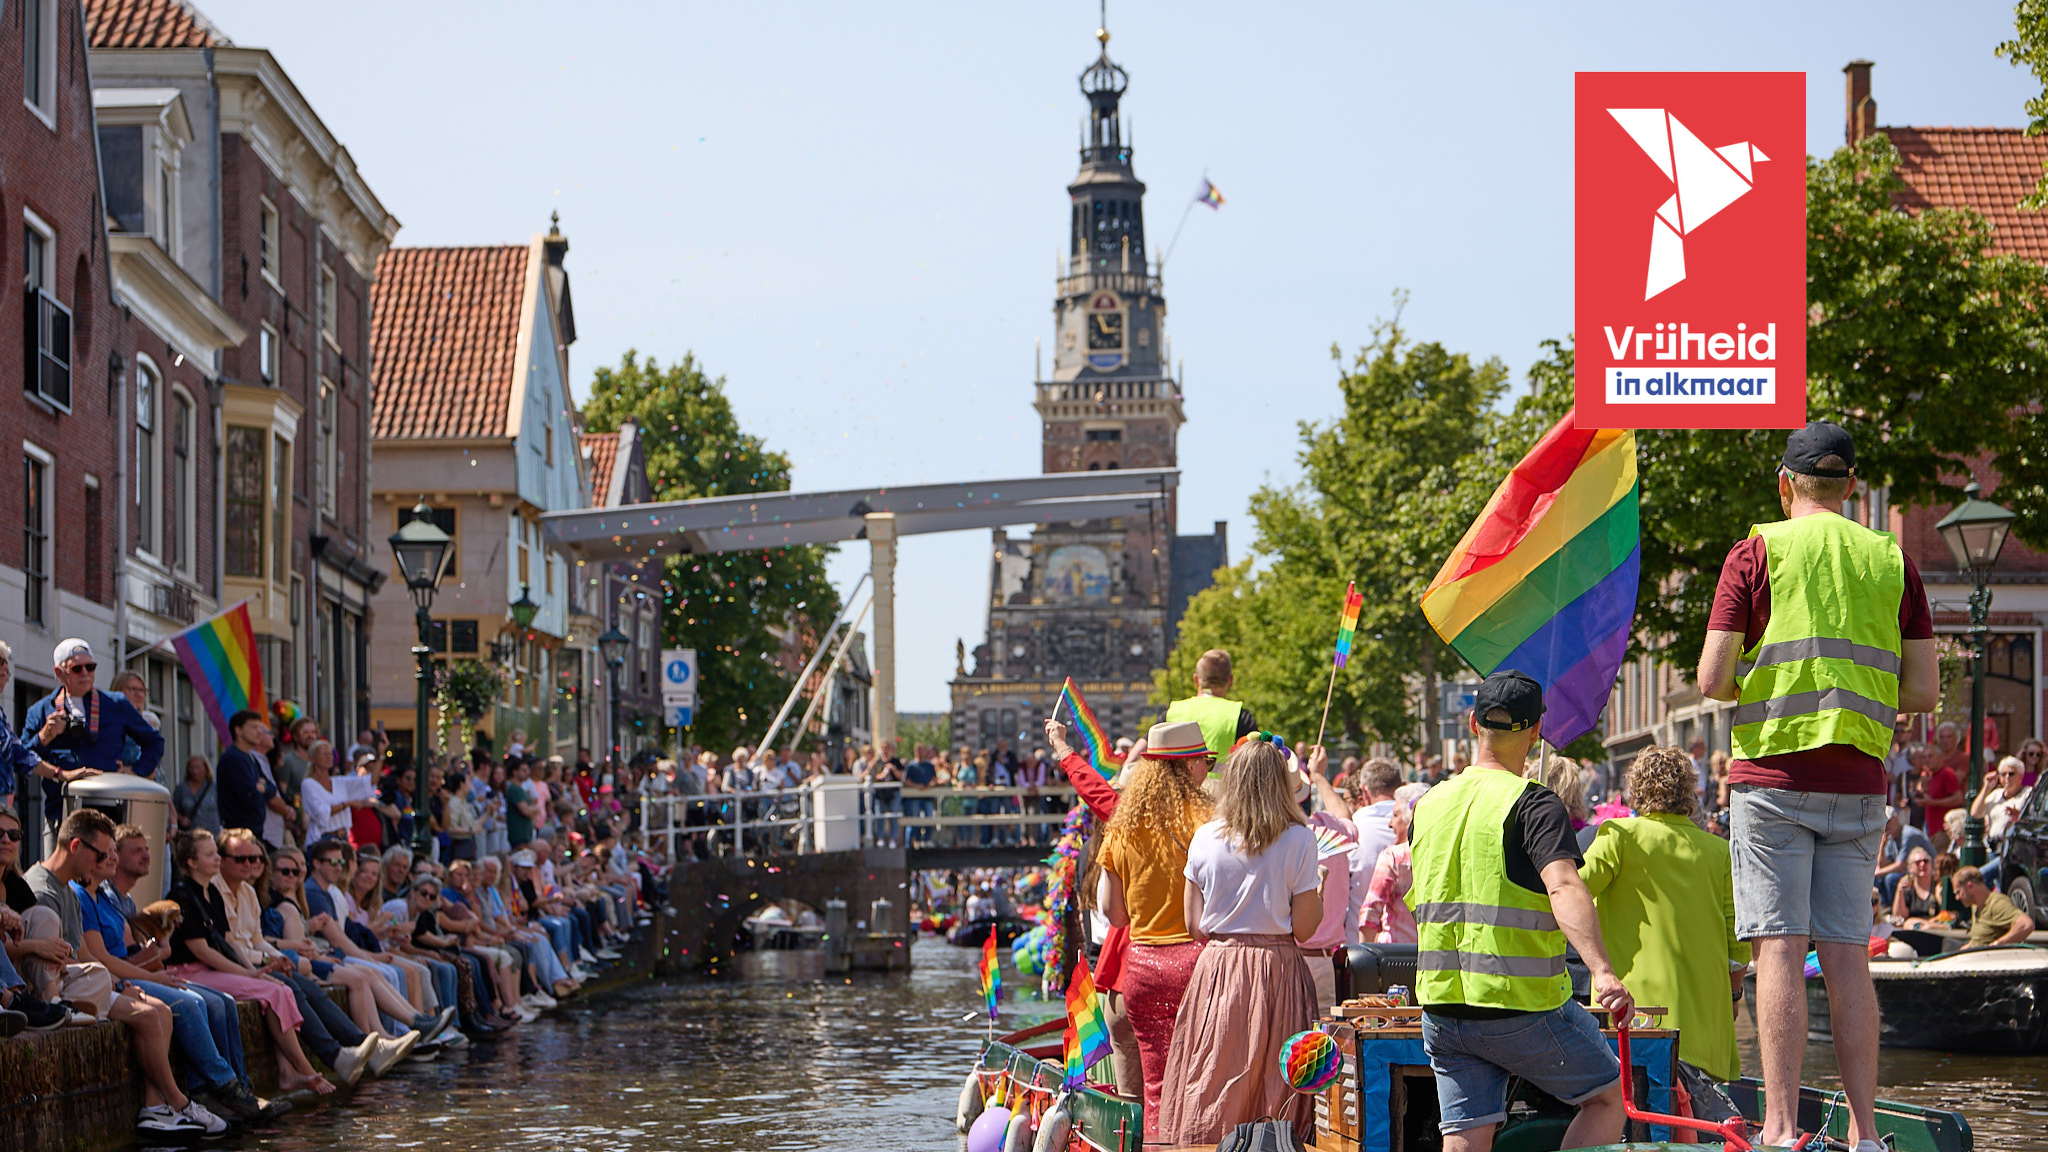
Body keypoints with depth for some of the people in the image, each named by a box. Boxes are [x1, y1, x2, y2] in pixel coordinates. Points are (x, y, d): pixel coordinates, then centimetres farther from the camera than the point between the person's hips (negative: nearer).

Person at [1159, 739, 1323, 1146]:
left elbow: (1195, 927, 4)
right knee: (1274, 1083, 2)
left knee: (1212, 1094, 5)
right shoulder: (1298, 840, -6)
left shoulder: (1205, 838, 1)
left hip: (1217, 969, 2)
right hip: (1277, 971, -2)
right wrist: (1320, 885, 12)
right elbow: (1304, 929, -5)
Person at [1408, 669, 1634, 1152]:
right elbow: (1563, 886, -26)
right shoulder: (1532, 804, -9)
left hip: (1440, 1004, 6)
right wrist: (1602, 972, -37)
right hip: (1522, 1005, -6)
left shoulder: (1428, 806, 11)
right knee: (1608, 1097, 12)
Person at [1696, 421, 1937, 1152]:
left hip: (1775, 773, -3)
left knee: (1781, 949, -6)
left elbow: (1712, 680, -6)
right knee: (1847, 955, 5)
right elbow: (1923, 692, 8)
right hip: (1857, 783, 3)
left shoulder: (1758, 553, -1)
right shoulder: (1893, 561, 10)